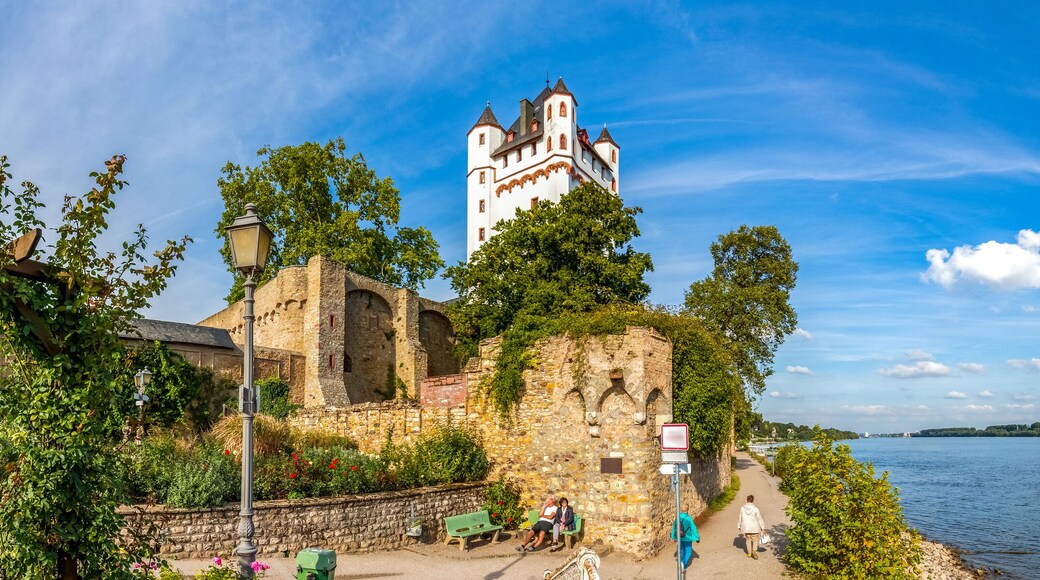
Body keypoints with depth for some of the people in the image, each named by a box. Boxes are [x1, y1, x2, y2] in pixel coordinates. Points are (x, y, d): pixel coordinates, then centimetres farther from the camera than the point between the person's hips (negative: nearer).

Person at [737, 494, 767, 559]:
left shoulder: (742, 508, -5)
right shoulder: (755, 508, -14)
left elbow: (740, 518, 4)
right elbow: (759, 518, -11)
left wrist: (738, 526, 16)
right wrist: (762, 527, -2)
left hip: (746, 527, 3)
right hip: (754, 527, -2)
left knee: (748, 539, 18)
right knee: (755, 540, 11)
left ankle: (749, 553, 22)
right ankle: (754, 550, -12)